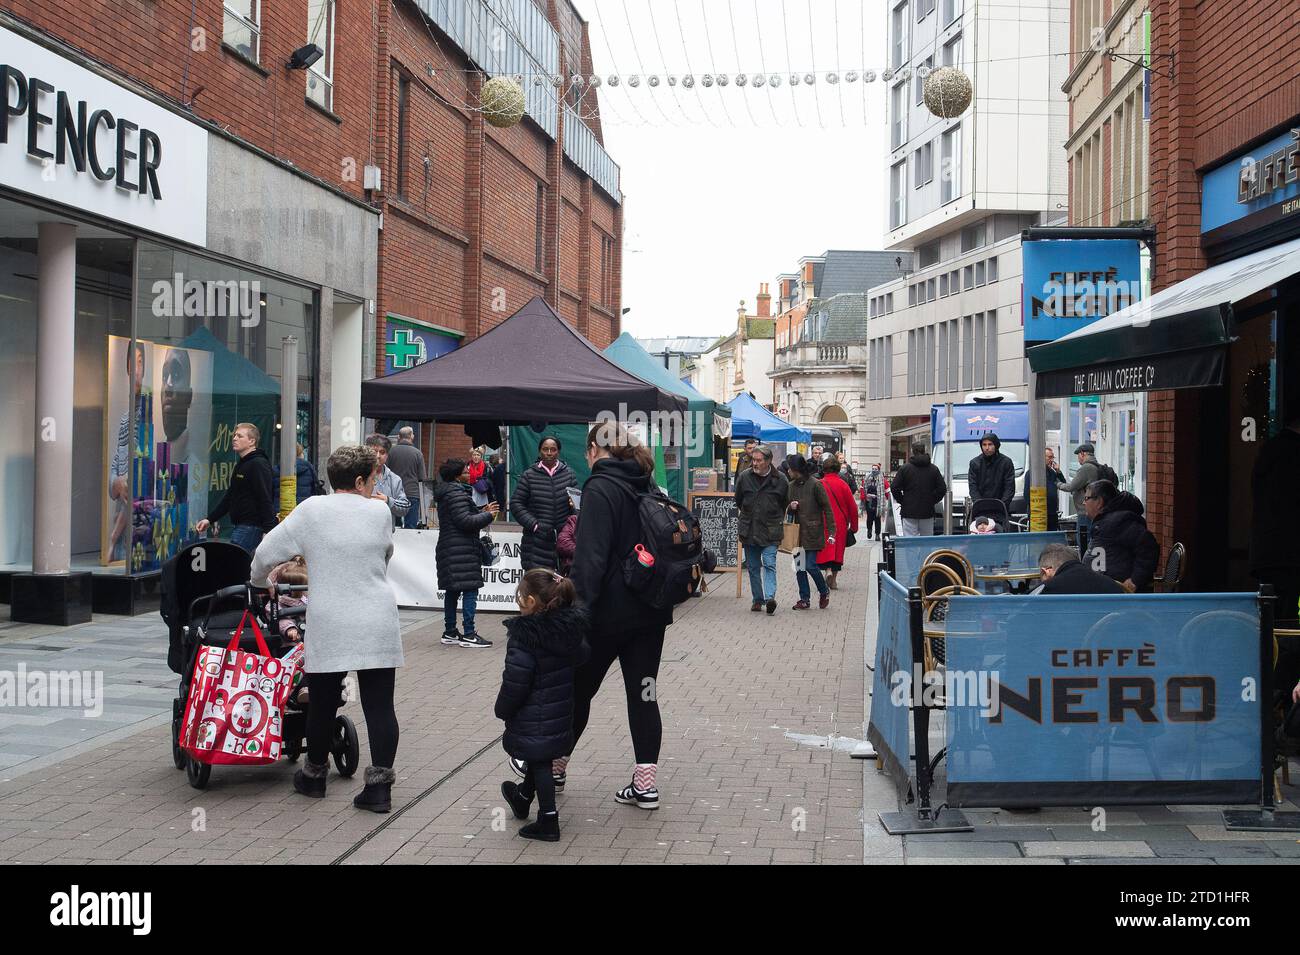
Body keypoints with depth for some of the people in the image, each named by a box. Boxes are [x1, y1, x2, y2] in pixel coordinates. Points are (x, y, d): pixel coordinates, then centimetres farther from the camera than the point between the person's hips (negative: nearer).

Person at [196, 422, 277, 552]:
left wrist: (268, 531, -26)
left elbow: (266, 500, -20)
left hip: (251, 526, -10)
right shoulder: (241, 465, 20)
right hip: (239, 526, 10)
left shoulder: (259, 465, -12)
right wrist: (209, 519, 19)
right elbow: (229, 496, 25)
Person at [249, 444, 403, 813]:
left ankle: (314, 775, 32)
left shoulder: (311, 510, -2)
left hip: (330, 626, 0)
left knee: (323, 703, 14)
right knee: (379, 705, 3)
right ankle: (379, 786, 1)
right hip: (378, 625, 0)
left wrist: (260, 581, 24)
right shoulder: (380, 511, 1)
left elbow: (266, 551, 4)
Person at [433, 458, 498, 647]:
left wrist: (483, 511, 15)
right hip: (461, 551, -11)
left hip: (448, 550, 11)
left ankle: (449, 632, 16)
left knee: (452, 591, 12)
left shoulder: (446, 492, 19)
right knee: (470, 589, -9)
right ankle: (469, 635, -11)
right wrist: (488, 515, -8)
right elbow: (465, 521, -19)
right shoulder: (457, 493, -14)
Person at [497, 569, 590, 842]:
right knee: (540, 758, 23)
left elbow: (514, 683, -22)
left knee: (539, 762, 6)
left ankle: (548, 822, 12)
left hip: (533, 718, -7)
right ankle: (523, 798, 46)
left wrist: (503, 710, -7)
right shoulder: (571, 628, -3)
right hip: (562, 713, 7)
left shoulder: (524, 637, -24)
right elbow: (581, 658, 11)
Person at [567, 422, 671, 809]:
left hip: (610, 610, -6)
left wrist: (577, 607, -22)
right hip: (651, 610, 6)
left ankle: (553, 766, 25)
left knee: (578, 689, 10)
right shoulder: (649, 485, 11)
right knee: (643, 693, 7)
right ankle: (646, 783, 7)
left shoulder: (600, 489, -13)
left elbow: (591, 557, -21)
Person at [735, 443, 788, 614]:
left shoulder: (780, 481, -5)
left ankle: (770, 597, -21)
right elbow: (737, 502, 15)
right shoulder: (744, 477, 0)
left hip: (770, 531, -3)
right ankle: (758, 599, 17)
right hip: (748, 530, 3)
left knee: (769, 564, -14)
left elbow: (785, 504, 11)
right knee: (753, 567, 9)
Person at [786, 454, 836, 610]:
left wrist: (831, 532, -12)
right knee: (799, 566, 5)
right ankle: (804, 599, 15)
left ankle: (824, 591, 17)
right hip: (796, 531, 6)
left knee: (810, 565, -8)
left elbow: (827, 508, -8)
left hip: (812, 532, -6)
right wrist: (790, 506, -5)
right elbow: (787, 507, 21)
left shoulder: (815, 484, -10)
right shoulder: (791, 485, 8)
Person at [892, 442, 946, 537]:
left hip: (909, 511, -2)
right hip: (927, 512, 2)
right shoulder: (933, 469, 4)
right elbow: (942, 489, 0)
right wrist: (933, 501, 10)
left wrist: (902, 501, 5)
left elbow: (894, 488, -6)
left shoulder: (904, 468, -3)